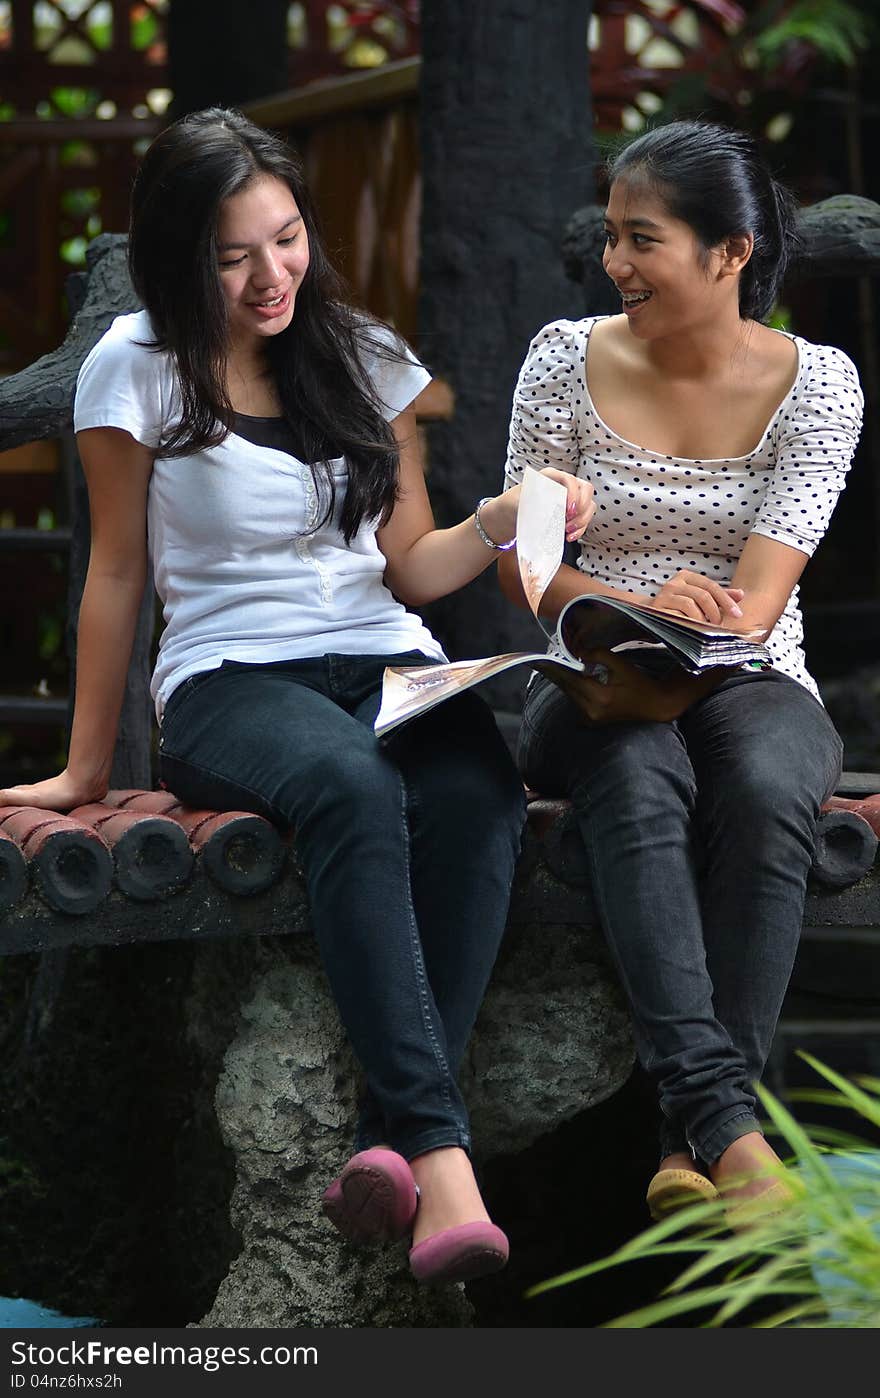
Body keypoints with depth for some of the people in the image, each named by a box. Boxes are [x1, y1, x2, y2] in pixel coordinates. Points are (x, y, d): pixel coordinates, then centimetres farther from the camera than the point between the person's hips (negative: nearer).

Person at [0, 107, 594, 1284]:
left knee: (477, 798, -35)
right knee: (354, 792, -40)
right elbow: (119, 572, 9)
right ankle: (438, 1145, -48)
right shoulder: (139, 369, 4)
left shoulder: (368, 360, 14)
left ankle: (390, 1141, -41)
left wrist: (500, 524, -5)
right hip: (231, 682, -3)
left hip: (386, 663, 3)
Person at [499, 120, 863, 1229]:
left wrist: (675, 665, -28)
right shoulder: (567, 359, 2)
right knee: (638, 785, -36)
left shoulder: (813, 381, -1)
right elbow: (520, 561, 2)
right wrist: (641, 610, -18)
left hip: (749, 682, 0)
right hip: (597, 685, 0)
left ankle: (688, 1138, -37)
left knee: (764, 791, -36)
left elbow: (758, 594, -9)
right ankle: (726, 1122, -48)